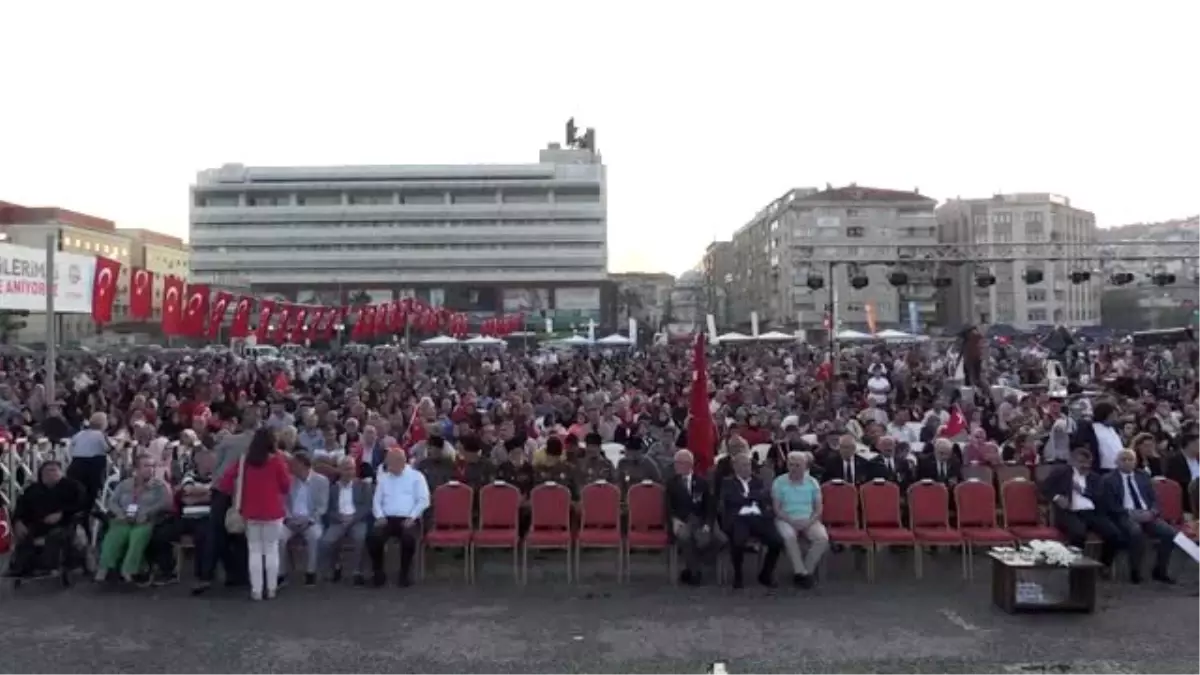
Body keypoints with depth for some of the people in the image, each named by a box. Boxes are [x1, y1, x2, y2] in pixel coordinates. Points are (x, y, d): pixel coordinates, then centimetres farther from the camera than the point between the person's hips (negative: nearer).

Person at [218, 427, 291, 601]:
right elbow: (286, 484, -5)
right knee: (271, 549, 7)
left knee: (254, 550, 8)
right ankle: (271, 589, 9)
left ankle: (256, 590, 7)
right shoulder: (277, 460, -9)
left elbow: (228, 476, 0)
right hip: (272, 511, -3)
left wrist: (231, 493, 14)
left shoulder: (244, 460, 1)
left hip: (250, 511, 3)